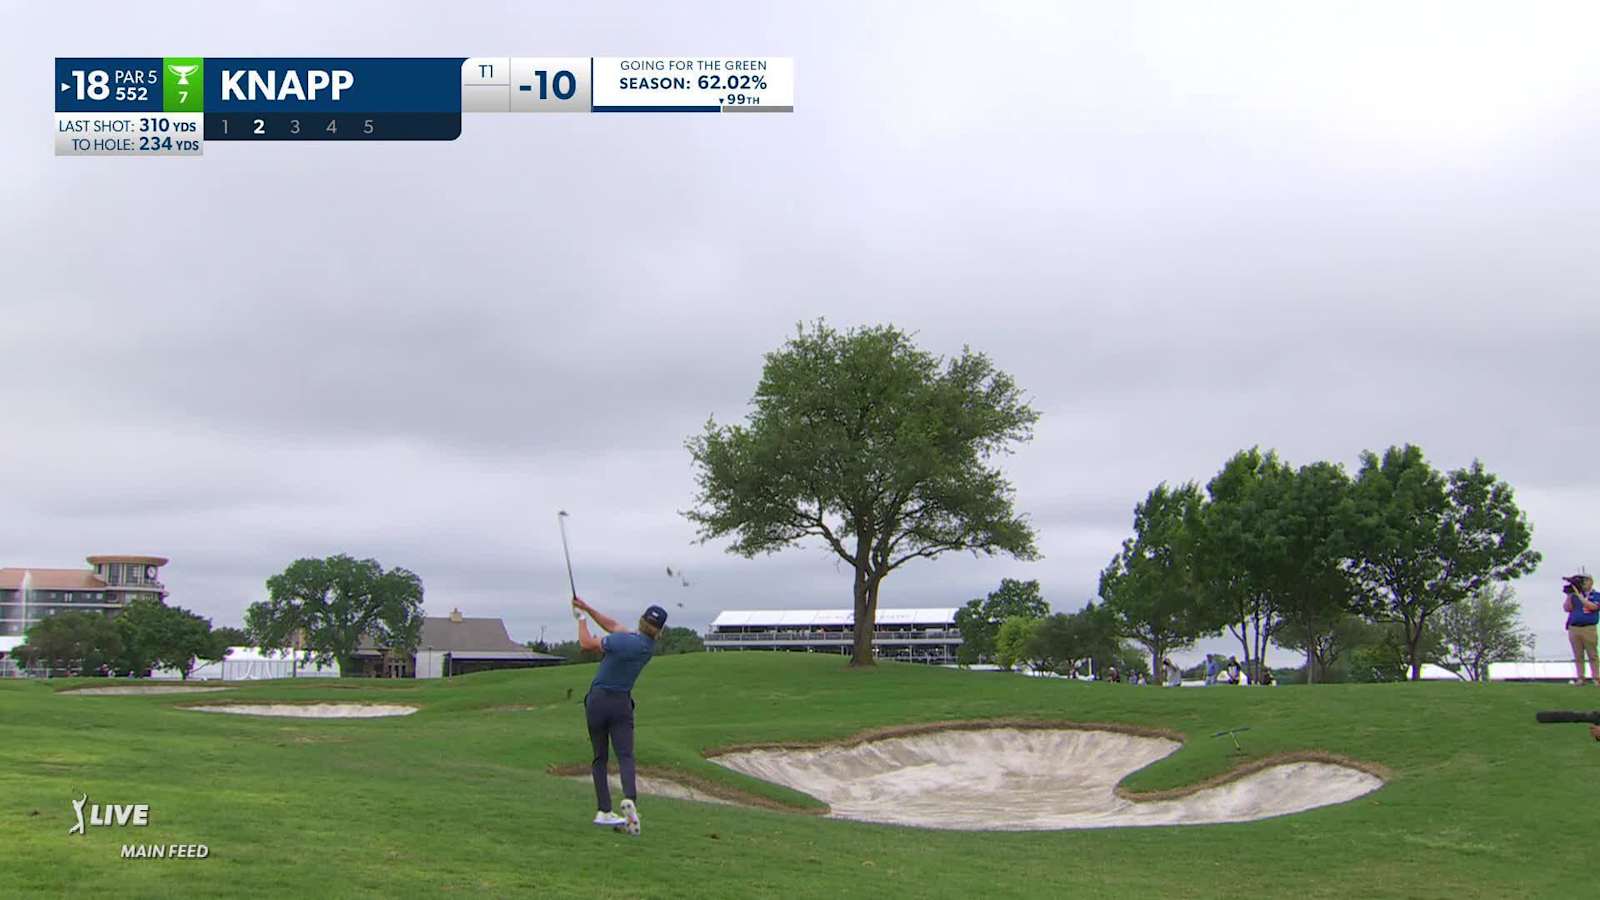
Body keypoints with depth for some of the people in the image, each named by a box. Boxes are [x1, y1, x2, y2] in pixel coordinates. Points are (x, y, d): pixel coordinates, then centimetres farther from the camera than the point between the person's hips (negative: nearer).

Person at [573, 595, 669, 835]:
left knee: (600, 758, 8)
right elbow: (613, 626, 10)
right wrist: (587, 607, 10)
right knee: (625, 756, -5)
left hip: (597, 700, -2)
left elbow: (586, 643, -3)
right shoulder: (649, 646, 3)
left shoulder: (622, 640, -15)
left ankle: (604, 811, 6)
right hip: (622, 703, 2)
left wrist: (581, 617, 12)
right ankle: (629, 798, -32)